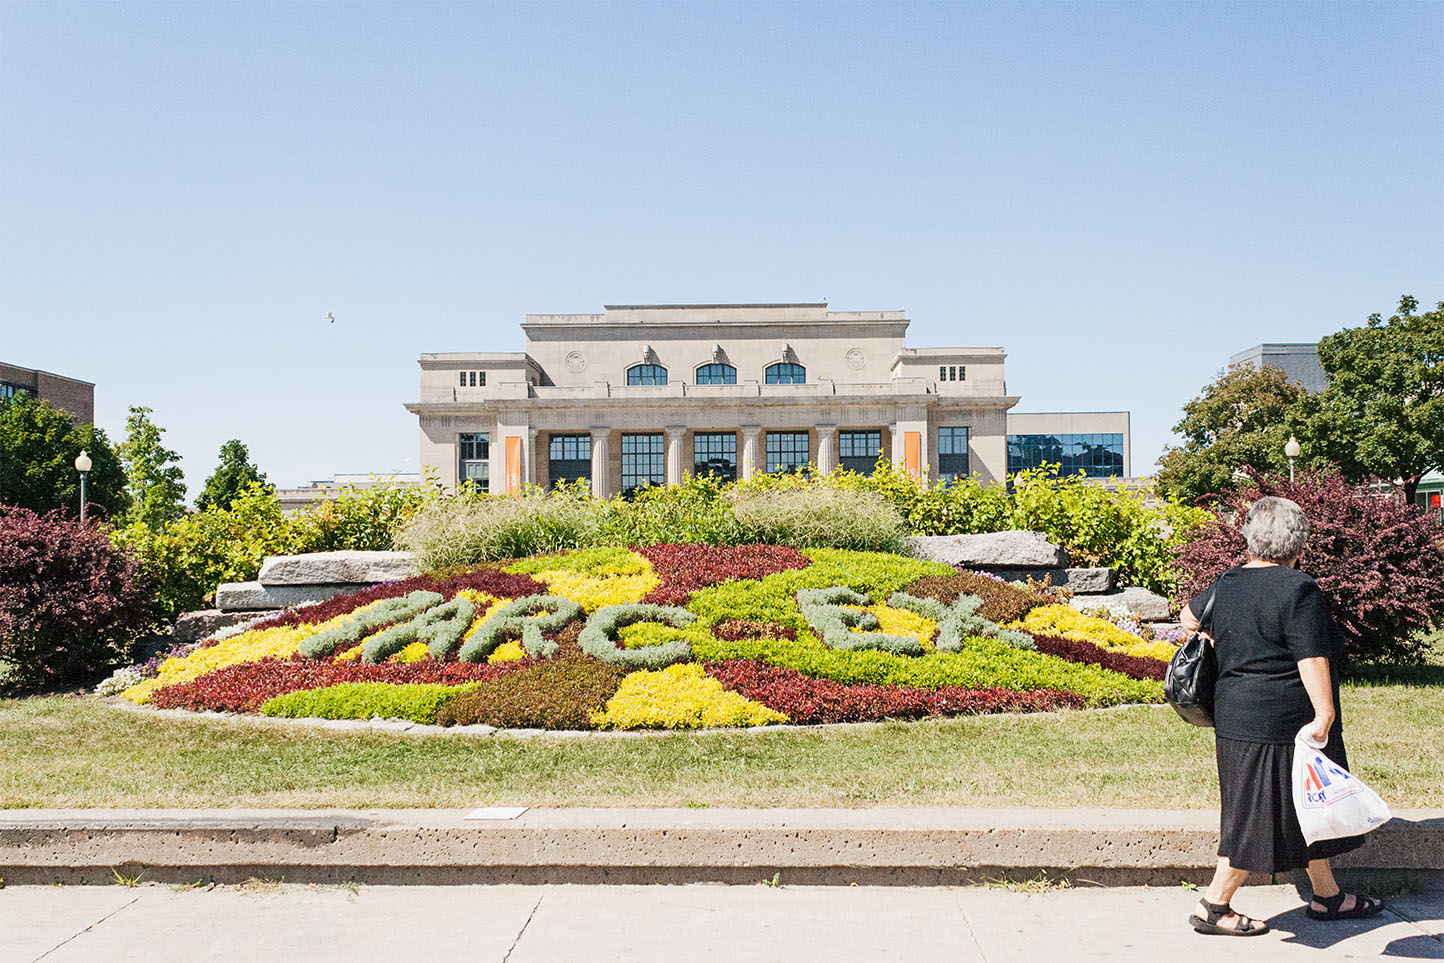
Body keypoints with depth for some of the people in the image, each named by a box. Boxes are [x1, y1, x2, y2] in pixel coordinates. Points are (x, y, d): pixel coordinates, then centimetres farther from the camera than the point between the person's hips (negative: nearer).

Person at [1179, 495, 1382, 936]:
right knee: (1258, 817, 1)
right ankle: (1213, 906, 7)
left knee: (1306, 808, 21)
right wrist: (1324, 715, -21)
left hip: (1236, 717, 8)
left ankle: (1327, 894, 35)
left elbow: (1190, 618, 25)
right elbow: (1312, 658, -21)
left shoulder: (1226, 585, 7)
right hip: (1280, 725, -8)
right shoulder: (1297, 589, -16)